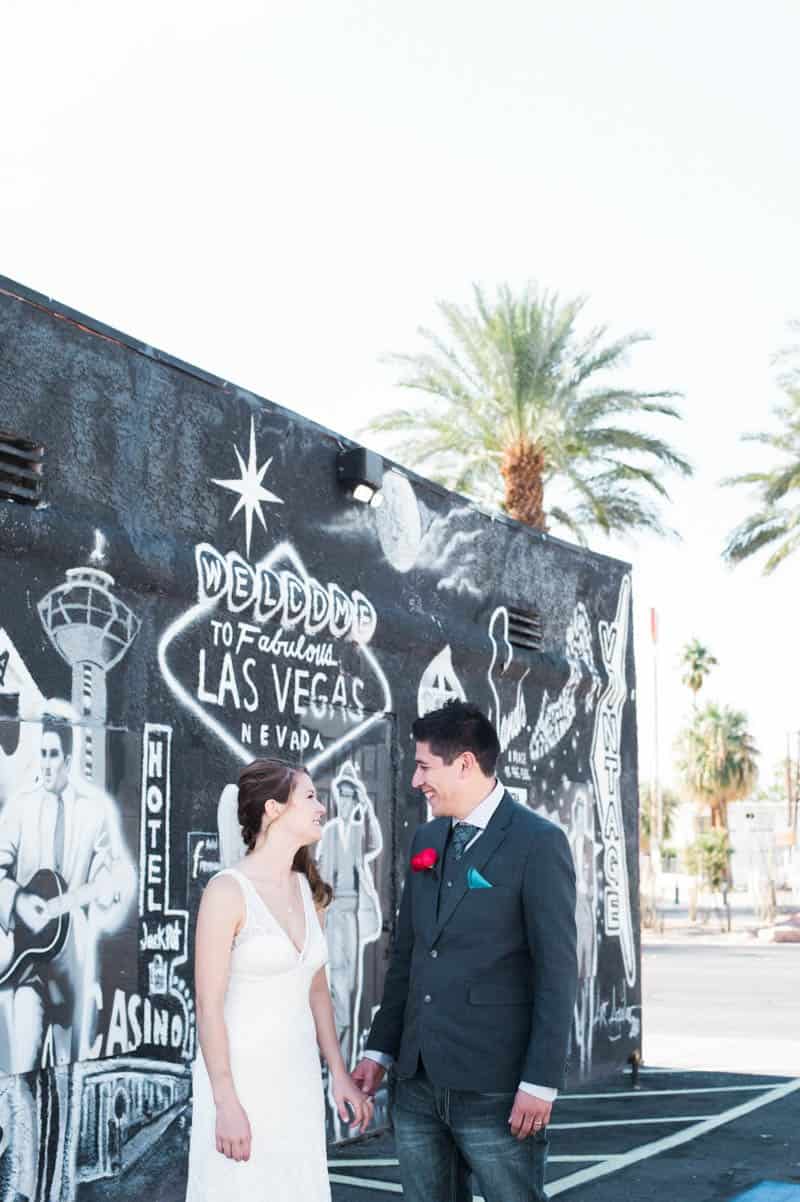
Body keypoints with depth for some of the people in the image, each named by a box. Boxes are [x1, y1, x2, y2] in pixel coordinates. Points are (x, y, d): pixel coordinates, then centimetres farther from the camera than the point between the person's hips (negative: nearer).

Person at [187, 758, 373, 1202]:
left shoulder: (309, 890, 7)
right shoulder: (228, 890, -14)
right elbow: (209, 1006, -15)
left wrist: (339, 1075, 12)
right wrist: (227, 1103, -17)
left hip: (299, 1078, 6)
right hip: (241, 1076, -6)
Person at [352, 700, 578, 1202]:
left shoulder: (539, 843, -10)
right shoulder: (427, 840, 12)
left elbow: (557, 969, -12)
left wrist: (541, 1082, -16)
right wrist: (381, 1050, 14)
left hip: (495, 1086, -7)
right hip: (419, 1082, 7)